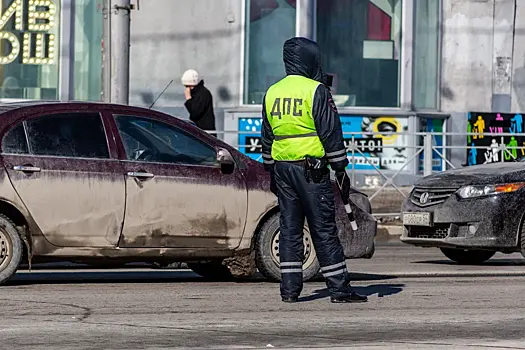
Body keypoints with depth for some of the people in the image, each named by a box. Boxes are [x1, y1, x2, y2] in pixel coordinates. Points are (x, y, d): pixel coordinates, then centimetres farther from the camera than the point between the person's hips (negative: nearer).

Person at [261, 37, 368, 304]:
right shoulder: (316, 91, -9)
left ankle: (289, 288, 7)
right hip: (311, 169, -6)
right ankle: (338, 287, -3)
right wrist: (341, 171, -5)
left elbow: (267, 137, 17)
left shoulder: (272, 93, 12)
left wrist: (270, 172, 24)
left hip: (282, 168, 6)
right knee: (324, 230, -4)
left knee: (289, 228, 9)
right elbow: (331, 133, -10)